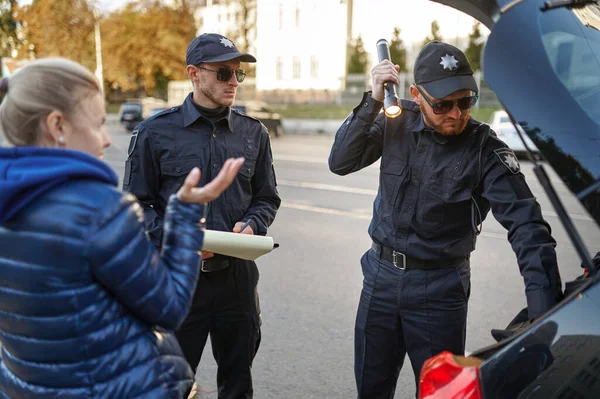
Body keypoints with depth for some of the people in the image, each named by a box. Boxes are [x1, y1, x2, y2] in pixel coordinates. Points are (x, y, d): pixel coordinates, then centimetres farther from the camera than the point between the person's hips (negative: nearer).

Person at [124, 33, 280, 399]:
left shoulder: (253, 132, 5)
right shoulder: (156, 132, -3)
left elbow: (267, 199, 11)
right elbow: (137, 203, -2)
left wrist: (251, 225, -10)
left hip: (238, 273, 3)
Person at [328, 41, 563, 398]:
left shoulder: (485, 149, -16)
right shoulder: (397, 123, -5)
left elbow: (527, 227, -22)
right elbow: (341, 163, -7)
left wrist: (547, 315, -33)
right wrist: (373, 101, -19)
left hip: (439, 288, -3)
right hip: (380, 277, 3)